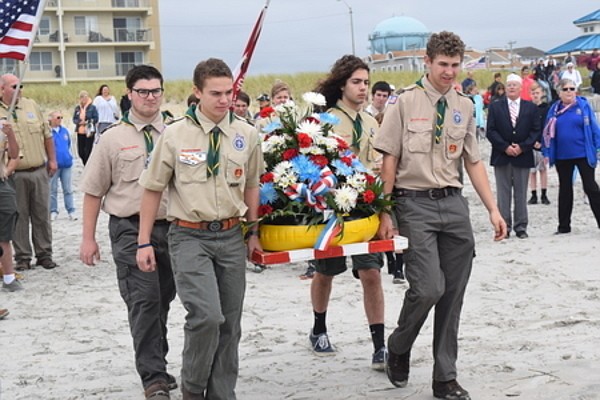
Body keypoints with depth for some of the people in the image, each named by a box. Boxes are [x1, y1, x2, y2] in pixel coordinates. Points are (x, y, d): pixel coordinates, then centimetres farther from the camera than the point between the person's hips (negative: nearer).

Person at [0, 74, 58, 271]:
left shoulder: (31, 105, 9)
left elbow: (47, 135, 15)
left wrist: (52, 160, 13)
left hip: (39, 171, 3)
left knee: (42, 215, 8)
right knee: (19, 217, 3)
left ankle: (44, 254, 17)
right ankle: (22, 257, 13)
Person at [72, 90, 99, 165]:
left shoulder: (92, 107, -4)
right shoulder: (77, 108, 8)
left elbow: (95, 119, -6)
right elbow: (74, 119, 8)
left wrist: (87, 122, -18)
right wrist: (79, 122, -12)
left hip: (89, 132, -4)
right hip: (80, 132, 4)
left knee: (88, 151, -3)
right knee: (80, 152, 8)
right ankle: (86, 166, 29)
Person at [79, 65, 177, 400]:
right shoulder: (113, 138, 1)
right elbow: (94, 191, 4)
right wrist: (89, 238, 2)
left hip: (171, 227, 3)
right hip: (130, 230, -3)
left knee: (163, 301, 14)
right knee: (144, 302, -10)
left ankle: (157, 366, 31)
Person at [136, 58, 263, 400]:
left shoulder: (247, 135, 3)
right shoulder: (175, 135, -5)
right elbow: (153, 189, 1)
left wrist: (253, 231, 16)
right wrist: (144, 242, 0)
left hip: (232, 236, 4)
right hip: (190, 236, -3)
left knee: (230, 324, 8)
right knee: (206, 316, -18)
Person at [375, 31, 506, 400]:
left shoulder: (464, 106, 10)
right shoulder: (407, 102, -3)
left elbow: (474, 162, 13)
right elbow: (389, 160, -3)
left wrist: (493, 209, 7)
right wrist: (385, 214, -7)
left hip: (453, 203, 5)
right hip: (415, 203, -4)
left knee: (453, 295, 6)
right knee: (428, 288, -15)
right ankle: (398, 348, 16)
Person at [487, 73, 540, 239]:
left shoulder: (531, 108, 8)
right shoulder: (495, 107, 6)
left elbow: (536, 130, 2)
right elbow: (491, 131, -1)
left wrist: (522, 147, -10)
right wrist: (505, 147, -12)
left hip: (523, 156, 1)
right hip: (501, 157, 0)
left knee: (521, 194, 4)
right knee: (503, 194, 1)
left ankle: (521, 227, 9)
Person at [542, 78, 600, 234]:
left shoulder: (583, 105, -4)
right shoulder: (554, 109, 3)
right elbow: (548, 132, 8)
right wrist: (547, 153, 5)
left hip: (583, 155, -3)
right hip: (562, 157, 4)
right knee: (565, 190, 12)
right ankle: (564, 225, 22)